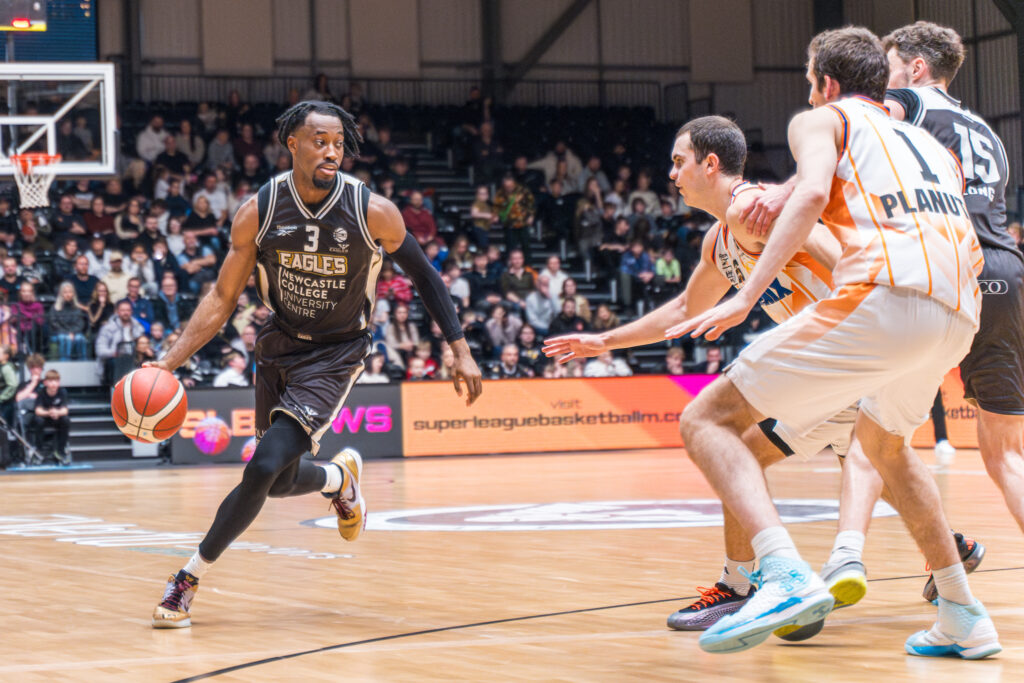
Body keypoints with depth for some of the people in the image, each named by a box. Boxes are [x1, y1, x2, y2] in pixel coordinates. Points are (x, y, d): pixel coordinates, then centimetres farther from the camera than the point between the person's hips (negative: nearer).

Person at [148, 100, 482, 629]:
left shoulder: (374, 213, -18)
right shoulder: (259, 211, -13)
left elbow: (424, 276, -2)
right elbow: (222, 298, -6)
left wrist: (461, 351, -5)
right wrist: (169, 362, -16)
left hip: (334, 356, -4)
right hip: (279, 347, 4)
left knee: (264, 469, -18)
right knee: (279, 481, 14)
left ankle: (190, 577, -5)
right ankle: (340, 477, 49)